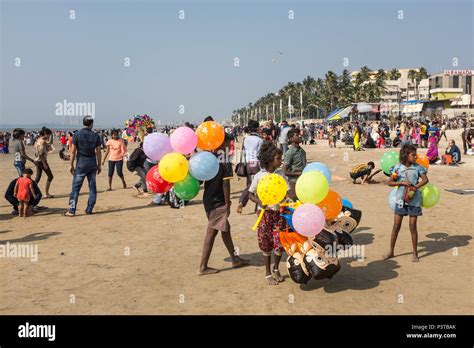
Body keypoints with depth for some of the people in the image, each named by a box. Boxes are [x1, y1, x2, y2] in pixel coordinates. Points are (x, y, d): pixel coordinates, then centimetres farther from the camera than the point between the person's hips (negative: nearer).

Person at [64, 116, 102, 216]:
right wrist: (99, 165, 11)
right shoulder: (95, 135, 0)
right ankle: (89, 209, 12)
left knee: (76, 187, 0)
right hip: (92, 164, 2)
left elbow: (73, 151, -5)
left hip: (81, 164, -2)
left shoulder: (77, 135, -5)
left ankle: (72, 210, -3)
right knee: (92, 187, 10)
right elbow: (98, 152, 2)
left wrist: (71, 165, 2)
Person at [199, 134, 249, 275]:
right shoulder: (225, 161, -16)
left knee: (225, 228, 18)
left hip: (208, 199, 7)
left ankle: (235, 258, 31)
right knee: (212, 232, 0)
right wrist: (228, 204, -10)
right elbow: (225, 184, -15)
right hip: (218, 202, -7)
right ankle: (203, 267, 6)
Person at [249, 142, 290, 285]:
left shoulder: (281, 174, 2)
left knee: (280, 243, 0)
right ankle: (268, 273, 24)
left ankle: (276, 269, 27)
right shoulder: (259, 176, -7)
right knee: (266, 245, 7)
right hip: (265, 213, -2)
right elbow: (251, 194, -1)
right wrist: (260, 203, -17)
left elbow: (287, 192, 1)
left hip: (279, 212, 2)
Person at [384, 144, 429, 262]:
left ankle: (415, 253, 16)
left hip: (414, 200, -1)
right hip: (401, 199, 1)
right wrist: (402, 183, -16)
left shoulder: (417, 167, 0)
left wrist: (416, 186, -22)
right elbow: (390, 182, -1)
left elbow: (425, 179, -8)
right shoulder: (398, 167, -1)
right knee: (396, 226, 5)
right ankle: (391, 251, 17)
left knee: (413, 227, 4)